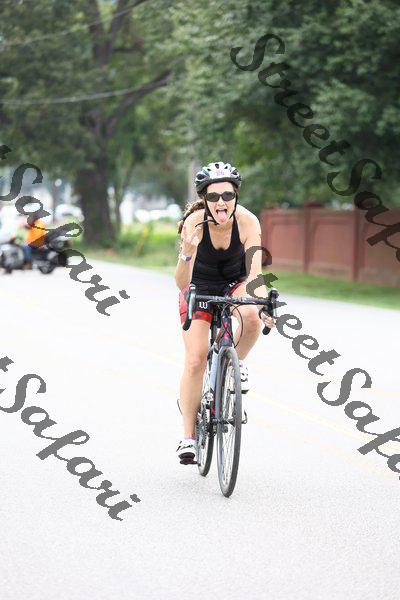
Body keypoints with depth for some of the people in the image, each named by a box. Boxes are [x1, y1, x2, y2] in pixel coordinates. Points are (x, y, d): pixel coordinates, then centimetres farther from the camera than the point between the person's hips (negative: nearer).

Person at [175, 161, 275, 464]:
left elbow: (255, 271, -33)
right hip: (199, 285, -1)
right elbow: (181, 283, -33)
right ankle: (189, 436, 0)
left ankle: (236, 362, -2)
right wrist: (187, 254, -53)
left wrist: (263, 303, -52)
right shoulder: (194, 222, -29)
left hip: (235, 283, 1)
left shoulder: (247, 221, -28)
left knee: (251, 318, -34)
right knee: (195, 360, -13)